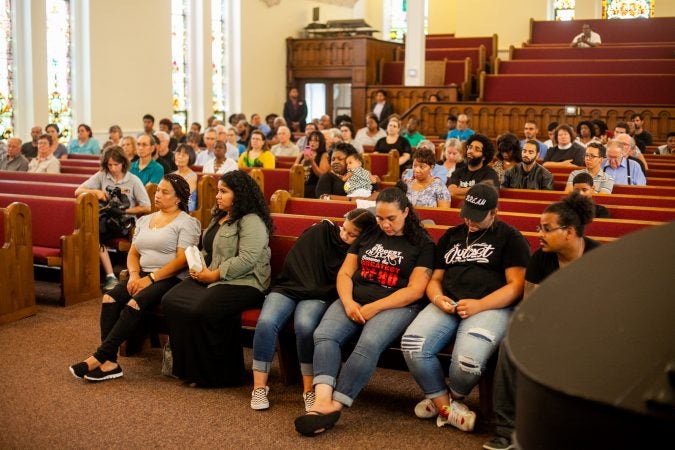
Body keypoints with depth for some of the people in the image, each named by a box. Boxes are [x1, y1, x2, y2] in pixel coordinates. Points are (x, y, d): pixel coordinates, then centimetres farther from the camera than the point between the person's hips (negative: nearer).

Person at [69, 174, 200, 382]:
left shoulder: (186, 222, -3)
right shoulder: (145, 220, 20)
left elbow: (182, 260, -13)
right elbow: (133, 253, 17)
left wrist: (151, 278, -18)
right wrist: (134, 274, -5)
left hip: (170, 279, -7)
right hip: (143, 276, 7)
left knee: (135, 304, -30)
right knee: (110, 298, -20)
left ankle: (100, 357, -26)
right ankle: (109, 362, -25)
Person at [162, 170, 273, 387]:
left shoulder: (251, 221, -11)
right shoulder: (218, 217, 20)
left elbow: (246, 259, -22)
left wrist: (214, 275, -18)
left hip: (242, 283, -9)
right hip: (209, 278, 9)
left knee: (201, 311, -31)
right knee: (170, 302, -13)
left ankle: (214, 374, -12)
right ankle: (188, 367, -5)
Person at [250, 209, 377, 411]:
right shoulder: (322, 230, 2)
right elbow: (294, 260, 7)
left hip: (319, 297, -1)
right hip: (290, 287, 1)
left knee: (305, 325, -36)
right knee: (266, 322, -29)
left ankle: (309, 389, -24)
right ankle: (259, 387, -18)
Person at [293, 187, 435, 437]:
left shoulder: (422, 244, 3)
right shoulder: (367, 236, 17)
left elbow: (415, 290, -6)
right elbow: (344, 273, 13)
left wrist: (373, 308, -14)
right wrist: (348, 302, -8)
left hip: (395, 306, -4)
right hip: (354, 301, 4)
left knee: (369, 344, -35)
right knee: (324, 335, -26)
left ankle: (334, 406, -34)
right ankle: (323, 400, -42)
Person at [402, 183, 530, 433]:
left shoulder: (510, 237, 7)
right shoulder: (451, 236, 22)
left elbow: (516, 286, -2)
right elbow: (435, 279, 22)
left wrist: (479, 305, -15)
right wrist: (438, 298, -3)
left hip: (491, 307, -4)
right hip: (447, 305, 4)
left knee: (468, 360, -34)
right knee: (412, 345, -26)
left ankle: (446, 400, 3)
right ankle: (447, 407, -4)